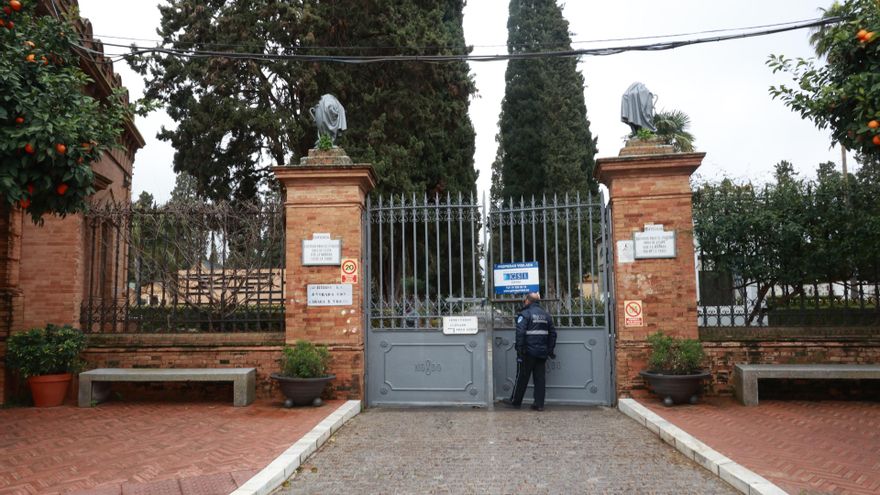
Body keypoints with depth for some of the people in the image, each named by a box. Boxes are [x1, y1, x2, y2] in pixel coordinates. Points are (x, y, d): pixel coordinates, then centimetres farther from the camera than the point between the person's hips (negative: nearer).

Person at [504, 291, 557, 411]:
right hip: (542, 353, 6)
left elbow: (520, 333, -17)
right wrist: (550, 350, 18)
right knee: (540, 378, 8)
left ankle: (515, 401, 14)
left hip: (528, 352, -5)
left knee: (522, 377, 4)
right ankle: (539, 404, 7)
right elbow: (552, 333, 16)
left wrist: (519, 350, -14)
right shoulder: (546, 315, 13)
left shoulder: (525, 314, -8)